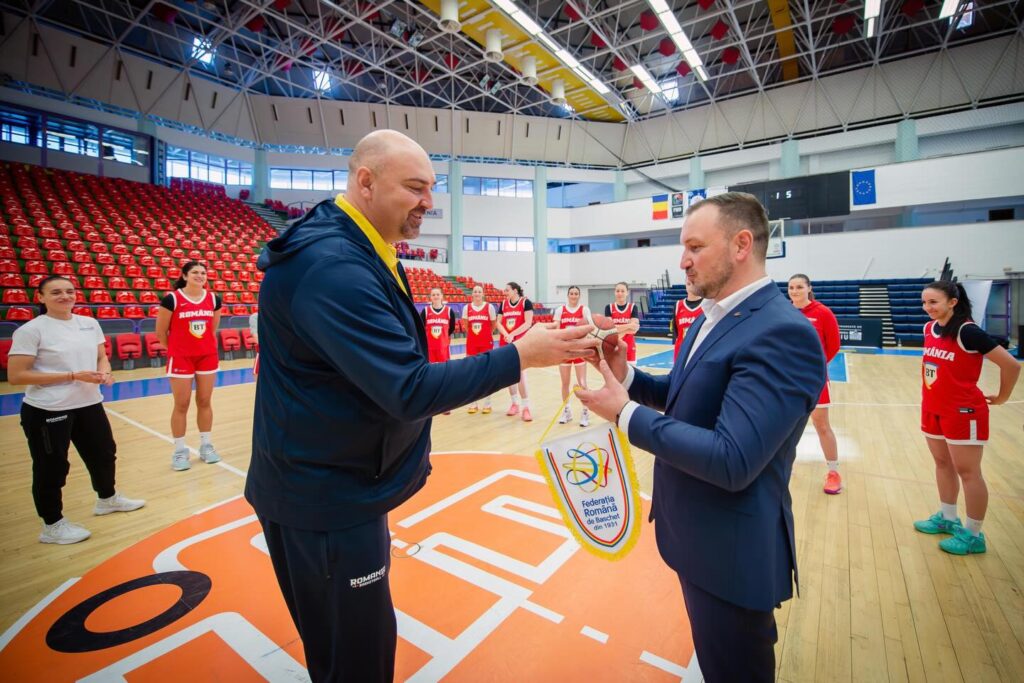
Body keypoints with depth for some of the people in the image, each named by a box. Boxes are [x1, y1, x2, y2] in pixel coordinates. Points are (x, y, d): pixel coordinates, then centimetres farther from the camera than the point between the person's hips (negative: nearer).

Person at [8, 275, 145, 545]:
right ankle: (52, 525, 26)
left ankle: (107, 498, 44)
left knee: (104, 453, 20)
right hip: (47, 412, -6)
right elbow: (15, 376, -16)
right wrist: (73, 376, -22)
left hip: (89, 405, 6)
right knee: (51, 467, 7)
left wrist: (104, 372, -9)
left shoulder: (90, 323, 4)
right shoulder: (31, 330, -13)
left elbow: (102, 356, 14)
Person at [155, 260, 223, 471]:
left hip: (208, 357, 3)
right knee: (181, 405, 4)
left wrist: (206, 346, 13)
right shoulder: (172, 299, -10)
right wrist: (175, 350, 8)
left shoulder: (213, 299, 2)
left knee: (205, 402, 11)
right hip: (180, 358, -3)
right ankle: (180, 451, 17)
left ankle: (206, 446, 23)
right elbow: (161, 332, -2)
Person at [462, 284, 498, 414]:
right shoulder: (467, 308, 1)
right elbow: (466, 325, 12)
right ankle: (473, 404, 17)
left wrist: (486, 334, 9)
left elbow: (494, 324, 5)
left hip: (487, 343, -2)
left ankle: (487, 404, 13)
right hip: (471, 343, 2)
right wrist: (473, 333, 9)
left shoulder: (489, 307, -4)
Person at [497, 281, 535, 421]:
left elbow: (528, 323, -14)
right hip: (505, 343, 6)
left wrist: (512, 335, -19)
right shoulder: (503, 303, 9)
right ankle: (515, 403, 23)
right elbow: (498, 323, 5)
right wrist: (506, 335, -14)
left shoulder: (526, 302, -6)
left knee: (520, 375, -10)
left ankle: (525, 407, -3)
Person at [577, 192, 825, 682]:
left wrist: (626, 413, -25)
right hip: (695, 532, 9)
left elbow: (732, 461, -32)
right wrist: (627, 377, -6)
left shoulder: (782, 333, -27)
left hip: (732, 549, -8)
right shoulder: (713, 317, 4)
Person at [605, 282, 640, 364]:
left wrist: (617, 327, -18)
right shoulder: (609, 307, 0)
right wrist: (628, 326, -17)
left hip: (629, 346, 0)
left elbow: (634, 328, -11)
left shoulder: (633, 307, -1)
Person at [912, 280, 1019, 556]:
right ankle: (947, 519, 34)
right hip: (932, 409, 7)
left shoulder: (968, 332, -18)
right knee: (942, 464, 18)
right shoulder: (929, 328, 3)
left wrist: (1002, 397, -3)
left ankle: (973, 535, 18)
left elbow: (1011, 365, -15)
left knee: (968, 472, 4)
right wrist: (934, 397, 16)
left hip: (963, 412, -7)